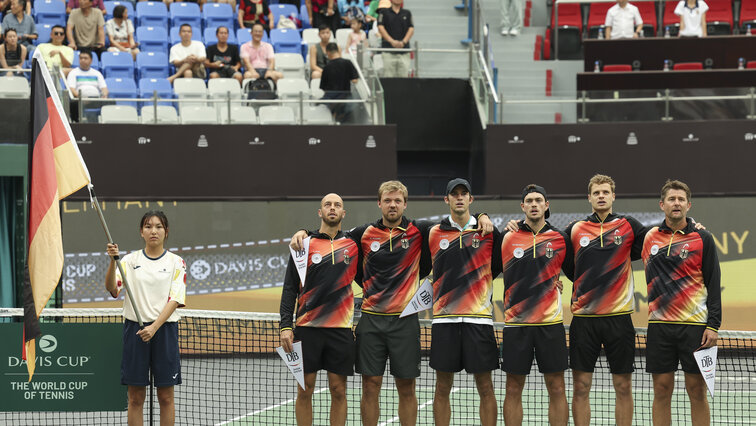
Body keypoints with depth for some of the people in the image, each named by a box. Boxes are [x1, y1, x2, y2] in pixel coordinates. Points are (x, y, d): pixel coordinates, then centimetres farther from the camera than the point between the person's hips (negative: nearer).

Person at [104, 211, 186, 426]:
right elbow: (112, 288, -8)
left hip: (164, 329, 0)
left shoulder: (176, 262, 4)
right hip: (135, 329, 1)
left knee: (166, 397, 3)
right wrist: (113, 261, -25)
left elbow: (174, 300, -6)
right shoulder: (130, 260, 6)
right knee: (135, 398, 2)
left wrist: (154, 327, -18)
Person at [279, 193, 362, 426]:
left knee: (338, 390, 2)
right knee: (305, 391, 2)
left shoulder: (353, 245, 8)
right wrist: (286, 326, -6)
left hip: (341, 328, 1)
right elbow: (290, 289, 3)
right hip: (307, 327, -1)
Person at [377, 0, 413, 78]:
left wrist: (403, 42, -9)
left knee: (403, 75, -4)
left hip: (404, 50, 2)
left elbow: (411, 29, 7)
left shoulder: (407, 13, 15)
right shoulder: (384, 12, 7)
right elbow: (380, 28, -3)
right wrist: (392, 41, -14)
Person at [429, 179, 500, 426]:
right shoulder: (434, 233, 9)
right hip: (444, 318, 1)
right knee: (442, 388, 3)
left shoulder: (489, 232, 6)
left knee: (485, 387, -1)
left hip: (479, 317, -1)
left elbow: (499, 268, 14)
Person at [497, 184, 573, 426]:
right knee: (513, 390, 3)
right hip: (515, 324, 0)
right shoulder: (507, 239, 5)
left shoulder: (560, 239, 5)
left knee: (556, 389, 0)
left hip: (550, 324, 0)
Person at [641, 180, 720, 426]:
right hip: (659, 323, 2)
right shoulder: (650, 237, 8)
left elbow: (714, 284, -1)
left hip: (694, 324, -2)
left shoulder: (702, 239, 1)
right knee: (662, 389, 3)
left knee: (697, 391, 0)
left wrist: (713, 325, -8)